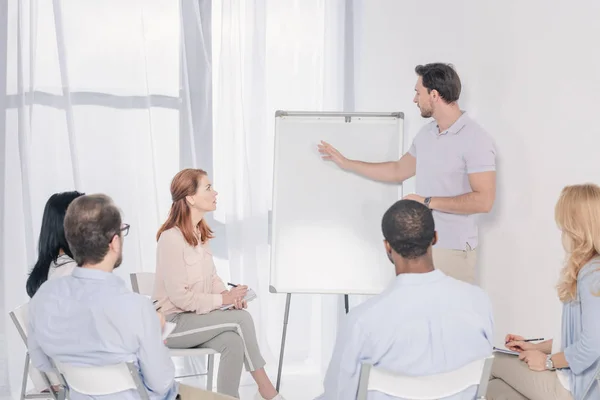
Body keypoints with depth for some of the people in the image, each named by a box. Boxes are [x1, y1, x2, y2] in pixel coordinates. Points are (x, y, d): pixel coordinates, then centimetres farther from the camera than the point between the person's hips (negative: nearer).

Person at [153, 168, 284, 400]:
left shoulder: (201, 233, 5)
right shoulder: (171, 238, -21)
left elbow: (211, 278, 12)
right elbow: (179, 297, -22)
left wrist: (231, 296, -9)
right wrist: (223, 299, -17)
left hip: (196, 318, 7)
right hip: (173, 323, -7)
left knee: (233, 342, -22)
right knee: (242, 319, -21)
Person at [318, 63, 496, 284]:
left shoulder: (475, 139, -14)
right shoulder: (426, 133, 10)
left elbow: (483, 200, -20)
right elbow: (398, 171, 23)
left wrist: (429, 202, -18)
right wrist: (346, 163, 24)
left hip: (453, 250, -7)